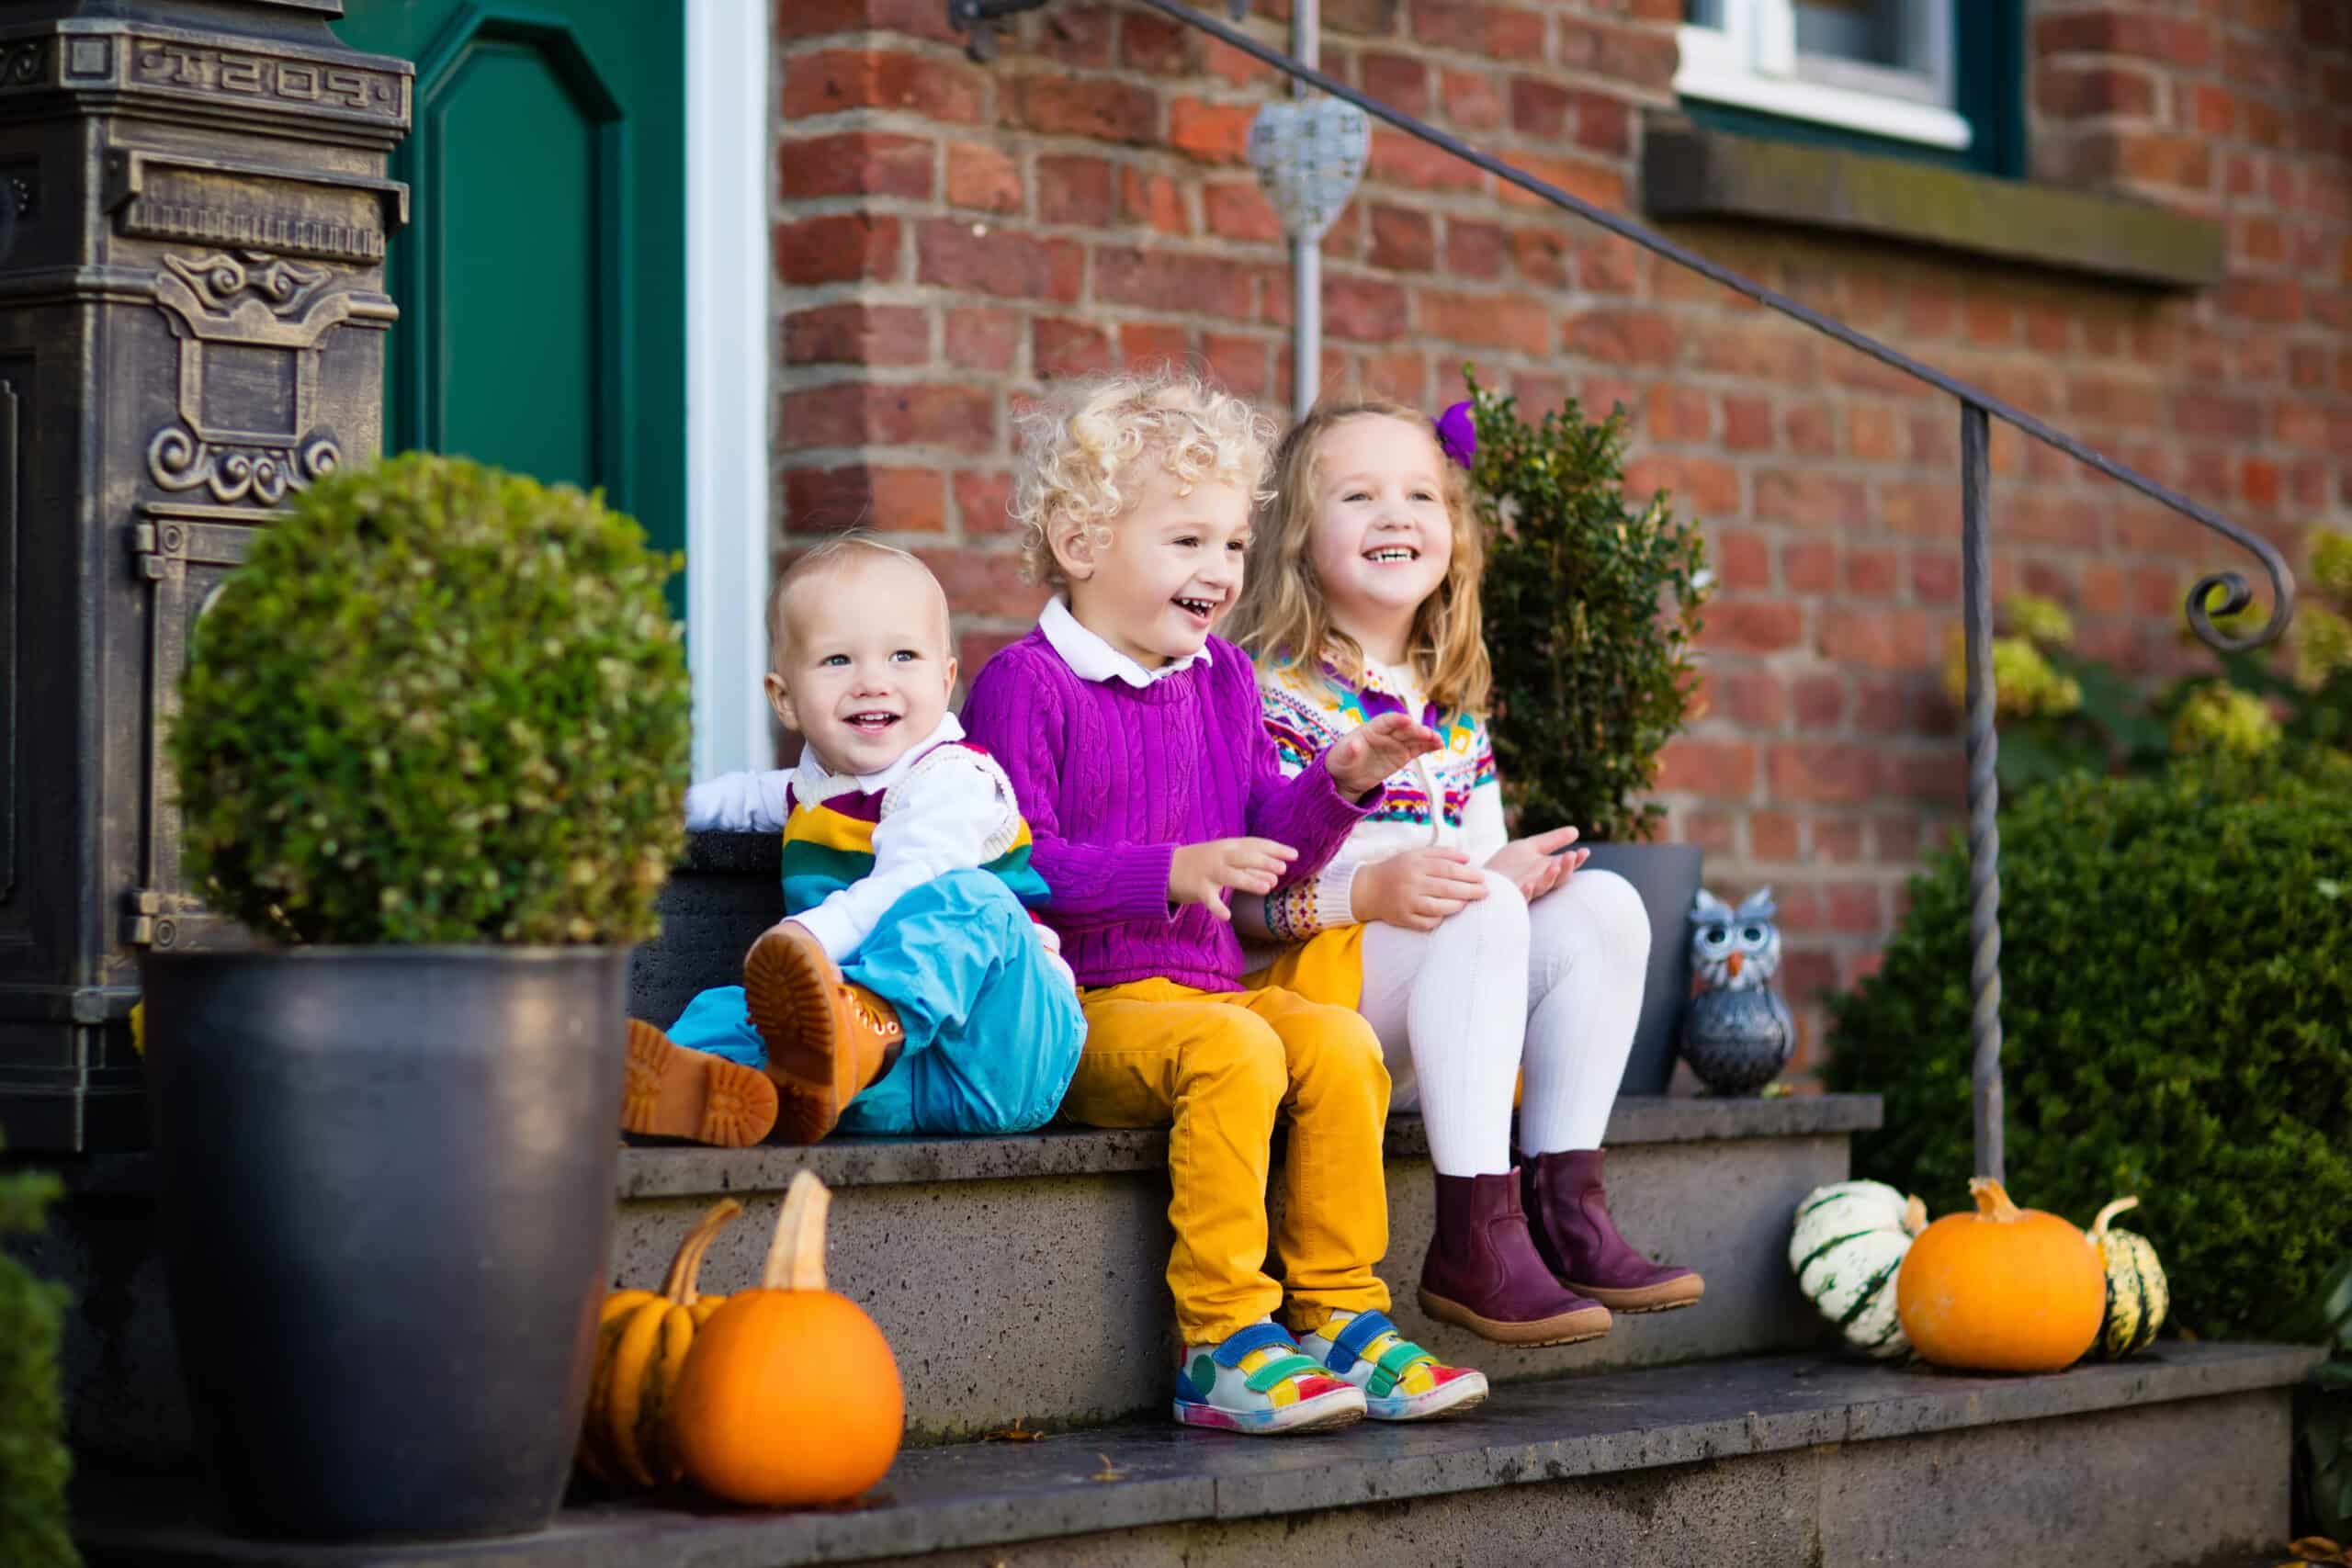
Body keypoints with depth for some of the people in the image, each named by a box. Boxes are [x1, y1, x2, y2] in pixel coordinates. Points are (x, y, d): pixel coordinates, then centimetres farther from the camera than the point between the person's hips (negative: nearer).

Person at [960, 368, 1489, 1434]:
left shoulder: (1222, 681, 18)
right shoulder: (1027, 685, -5)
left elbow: (1274, 850, 21)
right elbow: (1018, 865, -14)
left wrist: (1340, 782, 2)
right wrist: (1171, 872, -26)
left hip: (1210, 982, 7)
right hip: (1080, 1006, -7)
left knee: (1340, 1043, -22)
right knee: (1235, 1052, -34)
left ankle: (1339, 1318, -15)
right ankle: (1221, 1344, -30)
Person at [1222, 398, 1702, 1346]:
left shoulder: (1453, 705, 19)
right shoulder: (1273, 691, -7)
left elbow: (1482, 859, 19)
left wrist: (1514, 868, -6)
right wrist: (1368, 892, -28)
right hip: (1310, 983, -7)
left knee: (1602, 903, -13)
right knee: (1485, 914, -32)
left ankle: (1566, 1205, -17)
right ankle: (1475, 1240, -36)